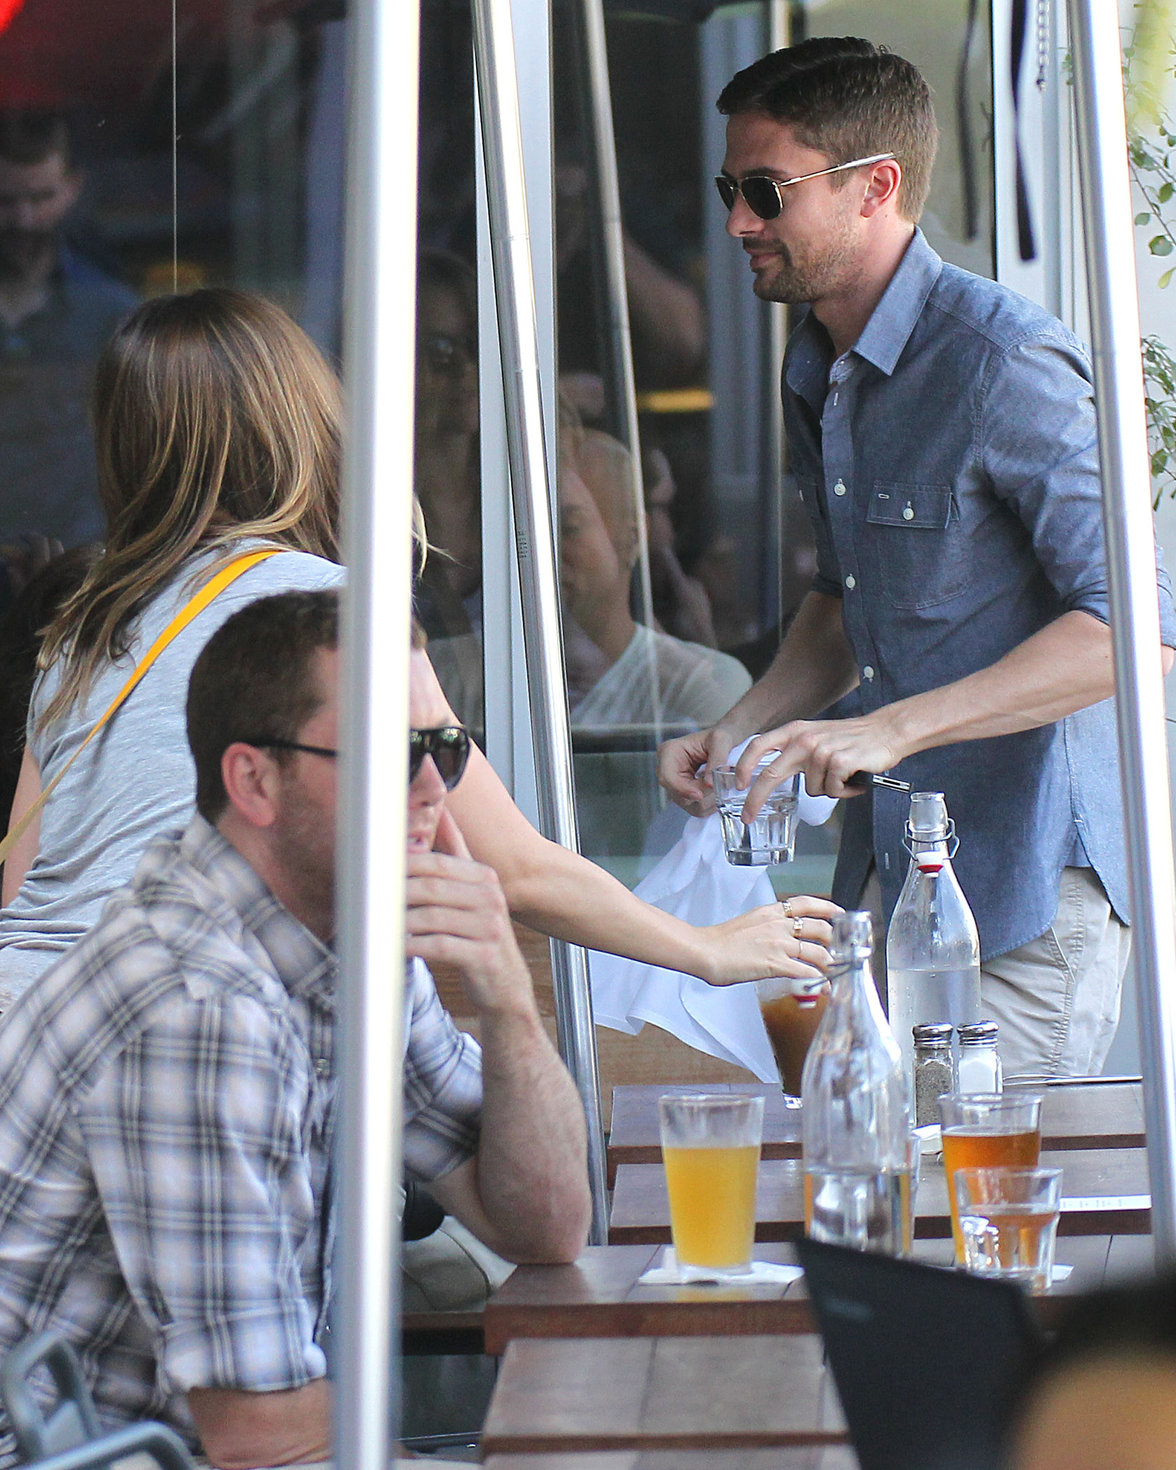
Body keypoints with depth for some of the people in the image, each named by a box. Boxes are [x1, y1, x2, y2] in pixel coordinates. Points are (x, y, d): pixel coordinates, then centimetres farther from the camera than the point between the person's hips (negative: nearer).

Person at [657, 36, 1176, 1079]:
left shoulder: (1003, 364, -16)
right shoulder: (815, 376, 13)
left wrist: (889, 730, -27)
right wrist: (741, 730, 8)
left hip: (1030, 880, -8)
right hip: (885, 874, 8)